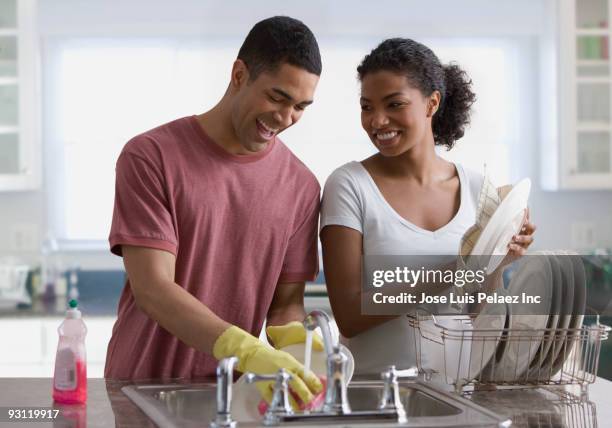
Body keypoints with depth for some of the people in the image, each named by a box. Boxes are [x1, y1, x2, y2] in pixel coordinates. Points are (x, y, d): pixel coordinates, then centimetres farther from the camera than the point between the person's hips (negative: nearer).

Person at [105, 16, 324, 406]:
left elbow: (287, 302, 7)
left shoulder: (301, 186, 2)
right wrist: (247, 351, -29)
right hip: (142, 389, -4)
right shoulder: (150, 156, -9)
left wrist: (288, 335, -17)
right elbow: (151, 289, -17)